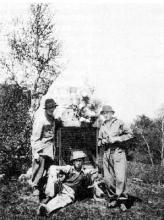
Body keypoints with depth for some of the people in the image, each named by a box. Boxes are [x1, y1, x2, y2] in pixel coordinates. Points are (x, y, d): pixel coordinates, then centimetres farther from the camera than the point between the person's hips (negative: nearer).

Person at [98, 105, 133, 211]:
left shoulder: (119, 123, 3)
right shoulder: (102, 127, 17)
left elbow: (129, 134, -1)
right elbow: (99, 141, 24)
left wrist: (116, 139, -10)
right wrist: (102, 141, 1)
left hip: (118, 152, -5)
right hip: (106, 154, 5)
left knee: (120, 177, -13)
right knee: (108, 178, 4)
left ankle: (122, 200, -2)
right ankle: (113, 199, 18)